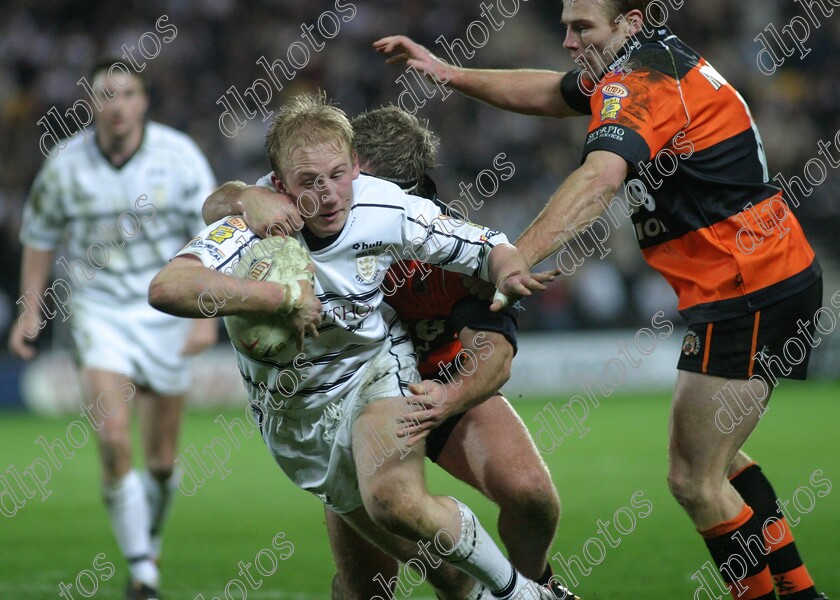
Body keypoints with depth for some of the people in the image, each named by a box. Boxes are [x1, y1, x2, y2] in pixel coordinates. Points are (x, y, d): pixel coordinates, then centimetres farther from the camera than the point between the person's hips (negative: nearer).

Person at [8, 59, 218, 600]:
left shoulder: (179, 154, -8)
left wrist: (206, 314, -11)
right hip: (99, 312, 0)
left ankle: (151, 544, 34)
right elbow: (40, 236, 10)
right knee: (113, 440, -17)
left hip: (166, 312, 0)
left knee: (162, 459, 6)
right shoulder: (66, 164, -5)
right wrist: (30, 311, 6)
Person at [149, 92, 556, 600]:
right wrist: (284, 297, -43)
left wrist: (508, 271, -28)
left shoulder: (388, 210, -18)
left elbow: (488, 247, -4)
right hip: (295, 410, 0)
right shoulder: (256, 226, -27)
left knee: (396, 502, -29)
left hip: (379, 369, 0)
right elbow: (168, 288, -45)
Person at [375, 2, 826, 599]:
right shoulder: (657, 59, 11)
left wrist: (516, 257, -46)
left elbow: (600, 177, -37)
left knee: (693, 480, -6)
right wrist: (447, 72, 20)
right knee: (714, 460, 21)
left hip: (748, 291, -10)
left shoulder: (641, 81, -19)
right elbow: (547, 92, 26)